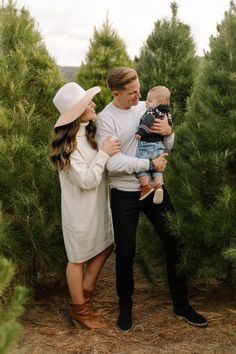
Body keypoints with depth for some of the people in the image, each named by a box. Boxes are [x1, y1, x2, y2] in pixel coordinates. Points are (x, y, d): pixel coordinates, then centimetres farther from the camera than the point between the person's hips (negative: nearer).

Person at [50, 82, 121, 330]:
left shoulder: (91, 130, 2)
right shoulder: (68, 144, -23)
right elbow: (87, 180, -25)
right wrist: (103, 153, -24)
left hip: (97, 203, 8)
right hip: (80, 207, -8)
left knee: (104, 247, 19)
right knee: (78, 258, 8)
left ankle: (85, 296, 36)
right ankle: (79, 310, 27)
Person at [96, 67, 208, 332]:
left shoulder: (145, 107, 3)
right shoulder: (105, 118, -12)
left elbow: (167, 146, 9)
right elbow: (113, 162, -21)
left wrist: (168, 133, -13)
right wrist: (151, 164, -17)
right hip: (124, 194, -4)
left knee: (174, 243, 8)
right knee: (125, 252, 6)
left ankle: (181, 304, 25)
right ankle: (125, 305, 29)